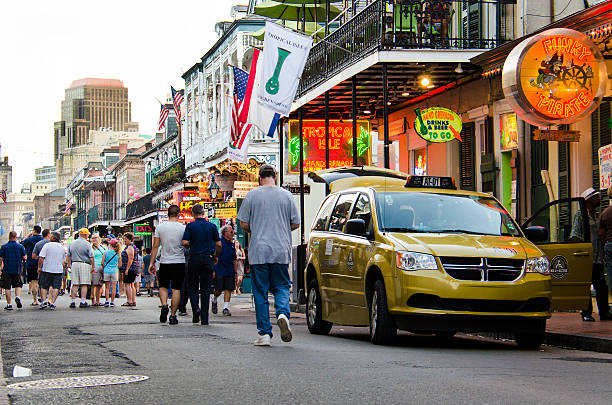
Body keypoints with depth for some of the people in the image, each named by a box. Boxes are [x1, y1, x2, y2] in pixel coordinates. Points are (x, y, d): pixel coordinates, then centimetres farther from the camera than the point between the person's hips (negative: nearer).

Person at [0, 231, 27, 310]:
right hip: (17, 270, 1)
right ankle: (18, 297, -11)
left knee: (7, 287, 4)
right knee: (18, 285, 16)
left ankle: (9, 304, 2)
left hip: (6, 270, -1)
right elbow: (24, 258, 2)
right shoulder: (20, 247, -1)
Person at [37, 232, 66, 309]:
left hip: (46, 270, -2)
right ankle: (52, 302, -7)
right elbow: (63, 261, 16)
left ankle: (44, 300, -2)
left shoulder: (47, 245, -5)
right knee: (56, 287, 2)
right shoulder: (62, 248, 9)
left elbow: (41, 258, -9)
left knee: (44, 286, 8)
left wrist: (39, 267, 0)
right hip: (58, 270, 2)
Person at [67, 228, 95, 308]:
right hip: (85, 264, -4)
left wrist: (69, 265, 22)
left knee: (75, 284, 7)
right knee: (84, 284, -1)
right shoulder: (87, 244, -6)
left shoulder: (72, 244, 9)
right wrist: (93, 267, -1)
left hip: (74, 264, 4)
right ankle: (83, 301, -5)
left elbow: (69, 256, 14)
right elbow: (91, 257, -7)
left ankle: (73, 301, 4)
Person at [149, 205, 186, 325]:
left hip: (165, 262, 1)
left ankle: (164, 305, -10)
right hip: (179, 262, -1)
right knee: (176, 289, 4)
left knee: (163, 286, 16)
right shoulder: (183, 228, -4)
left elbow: (155, 246, 0)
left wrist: (152, 262, 4)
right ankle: (173, 315, 2)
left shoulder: (160, 227, -1)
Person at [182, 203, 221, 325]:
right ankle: (204, 318, 1)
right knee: (205, 289, 4)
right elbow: (218, 244, 3)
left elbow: (185, 242, -12)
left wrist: (191, 245, 10)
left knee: (192, 286, 13)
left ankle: (195, 308, -10)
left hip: (194, 258, -2)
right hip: (208, 259, 2)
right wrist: (215, 256, 18)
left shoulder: (190, 226, -4)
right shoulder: (212, 226, 3)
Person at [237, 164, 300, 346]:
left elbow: (244, 224, 1)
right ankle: (283, 313, -18)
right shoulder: (287, 195, 4)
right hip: (281, 252, 1)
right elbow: (295, 223, 7)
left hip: (259, 252, -1)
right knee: (281, 287, 12)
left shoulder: (252, 195, 0)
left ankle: (264, 333, 2)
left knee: (260, 293, 4)